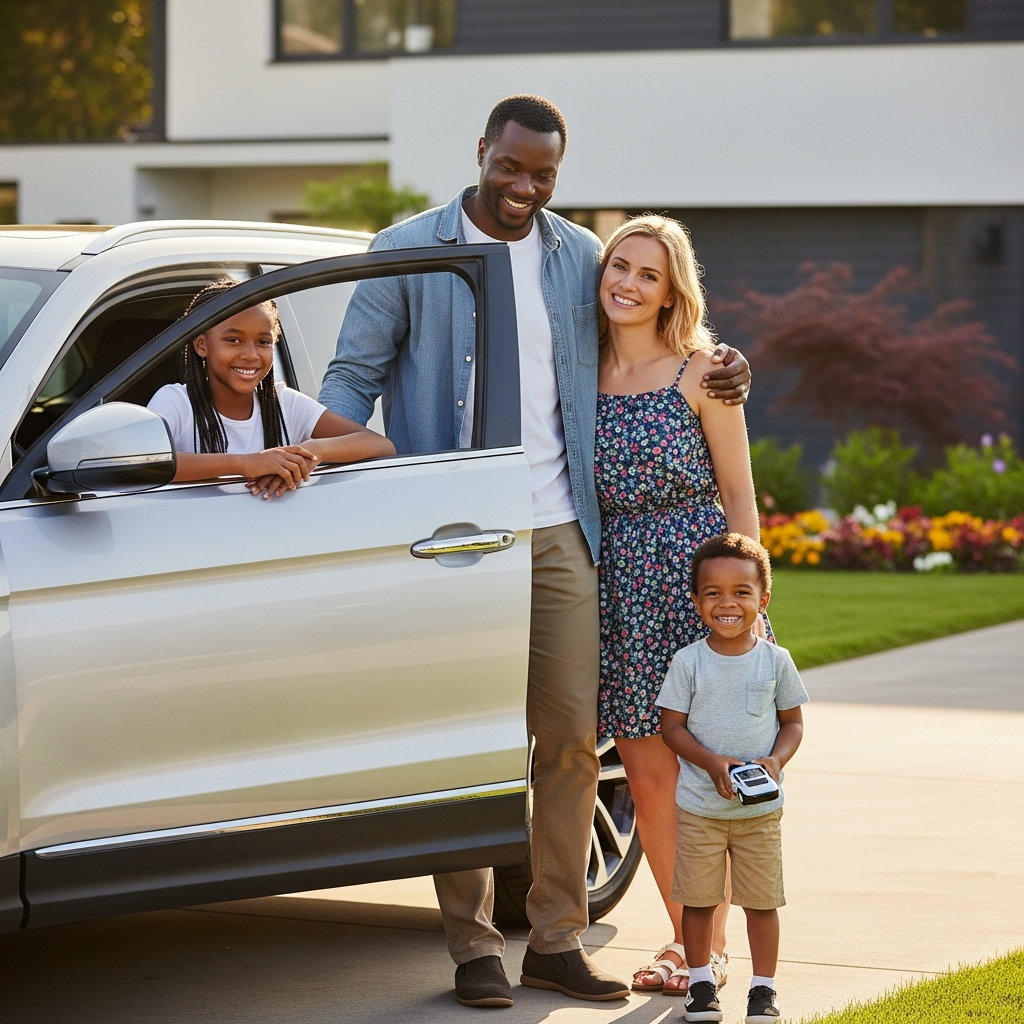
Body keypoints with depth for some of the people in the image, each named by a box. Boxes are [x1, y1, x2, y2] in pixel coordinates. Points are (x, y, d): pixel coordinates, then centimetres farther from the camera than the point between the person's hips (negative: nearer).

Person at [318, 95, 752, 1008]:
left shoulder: (581, 257, 12)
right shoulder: (409, 253, 1)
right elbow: (352, 376, 1)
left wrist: (714, 372, 6)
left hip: (558, 532, 4)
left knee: (572, 735, 3)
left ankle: (557, 941, 12)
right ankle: (473, 947, 7)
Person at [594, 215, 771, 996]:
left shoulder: (701, 373, -2)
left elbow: (737, 493, 0)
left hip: (697, 566, -4)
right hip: (620, 579, 4)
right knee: (646, 773, 5)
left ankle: (711, 946, 8)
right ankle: (684, 937, 19)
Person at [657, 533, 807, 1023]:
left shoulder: (775, 661, -1)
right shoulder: (688, 662, -4)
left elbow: (793, 723, 7)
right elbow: (672, 726, -2)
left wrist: (775, 760, -13)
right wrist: (712, 762, -18)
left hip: (761, 809, 0)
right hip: (698, 804, 0)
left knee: (762, 899, 4)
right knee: (698, 898, 6)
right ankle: (700, 982, 22)